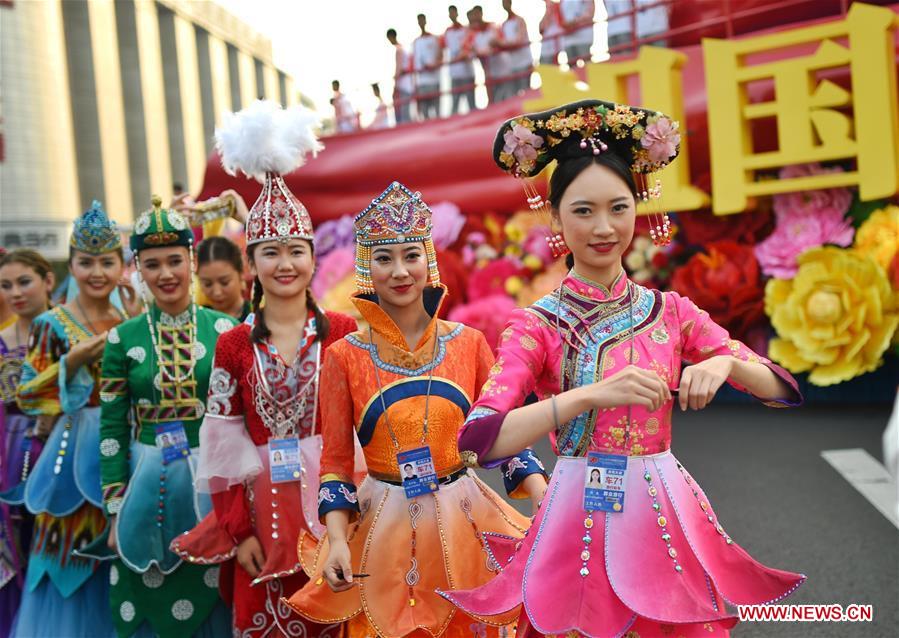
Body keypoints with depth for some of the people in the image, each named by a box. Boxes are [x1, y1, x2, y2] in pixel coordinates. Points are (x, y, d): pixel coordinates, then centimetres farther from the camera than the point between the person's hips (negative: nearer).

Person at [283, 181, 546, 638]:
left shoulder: (469, 343, -1)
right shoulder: (344, 356, -4)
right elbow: (335, 461, -2)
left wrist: (545, 503, -9)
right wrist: (337, 541, -13)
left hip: (463, 518, 1)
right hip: (383, 524, -1)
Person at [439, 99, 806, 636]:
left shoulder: (670, 310, 2)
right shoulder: (538, 324, -8)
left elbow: (784, 389, 2)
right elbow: (478, 441, -21)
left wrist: (726, 364, -20)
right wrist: (592, 394, -31)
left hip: (667, 512, 3)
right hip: (581, 517, -3)